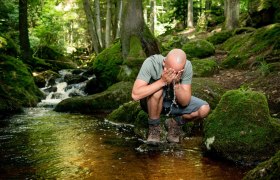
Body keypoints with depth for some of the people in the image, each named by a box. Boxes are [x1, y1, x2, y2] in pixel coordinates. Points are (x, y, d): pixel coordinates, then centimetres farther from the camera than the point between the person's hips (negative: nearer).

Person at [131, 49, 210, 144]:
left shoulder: (187, 66, -23)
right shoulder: (151, 63, -30)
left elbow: (185, 102, -21)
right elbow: (135, 94, -40)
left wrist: (176, 83, -37)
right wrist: (162, 81, -42)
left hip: (175, 102, 3)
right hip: (151, 103, -3)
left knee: (204, 109, -19)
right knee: (158, 91, -36)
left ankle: (174, 123, 7)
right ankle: (154, 127, -11)